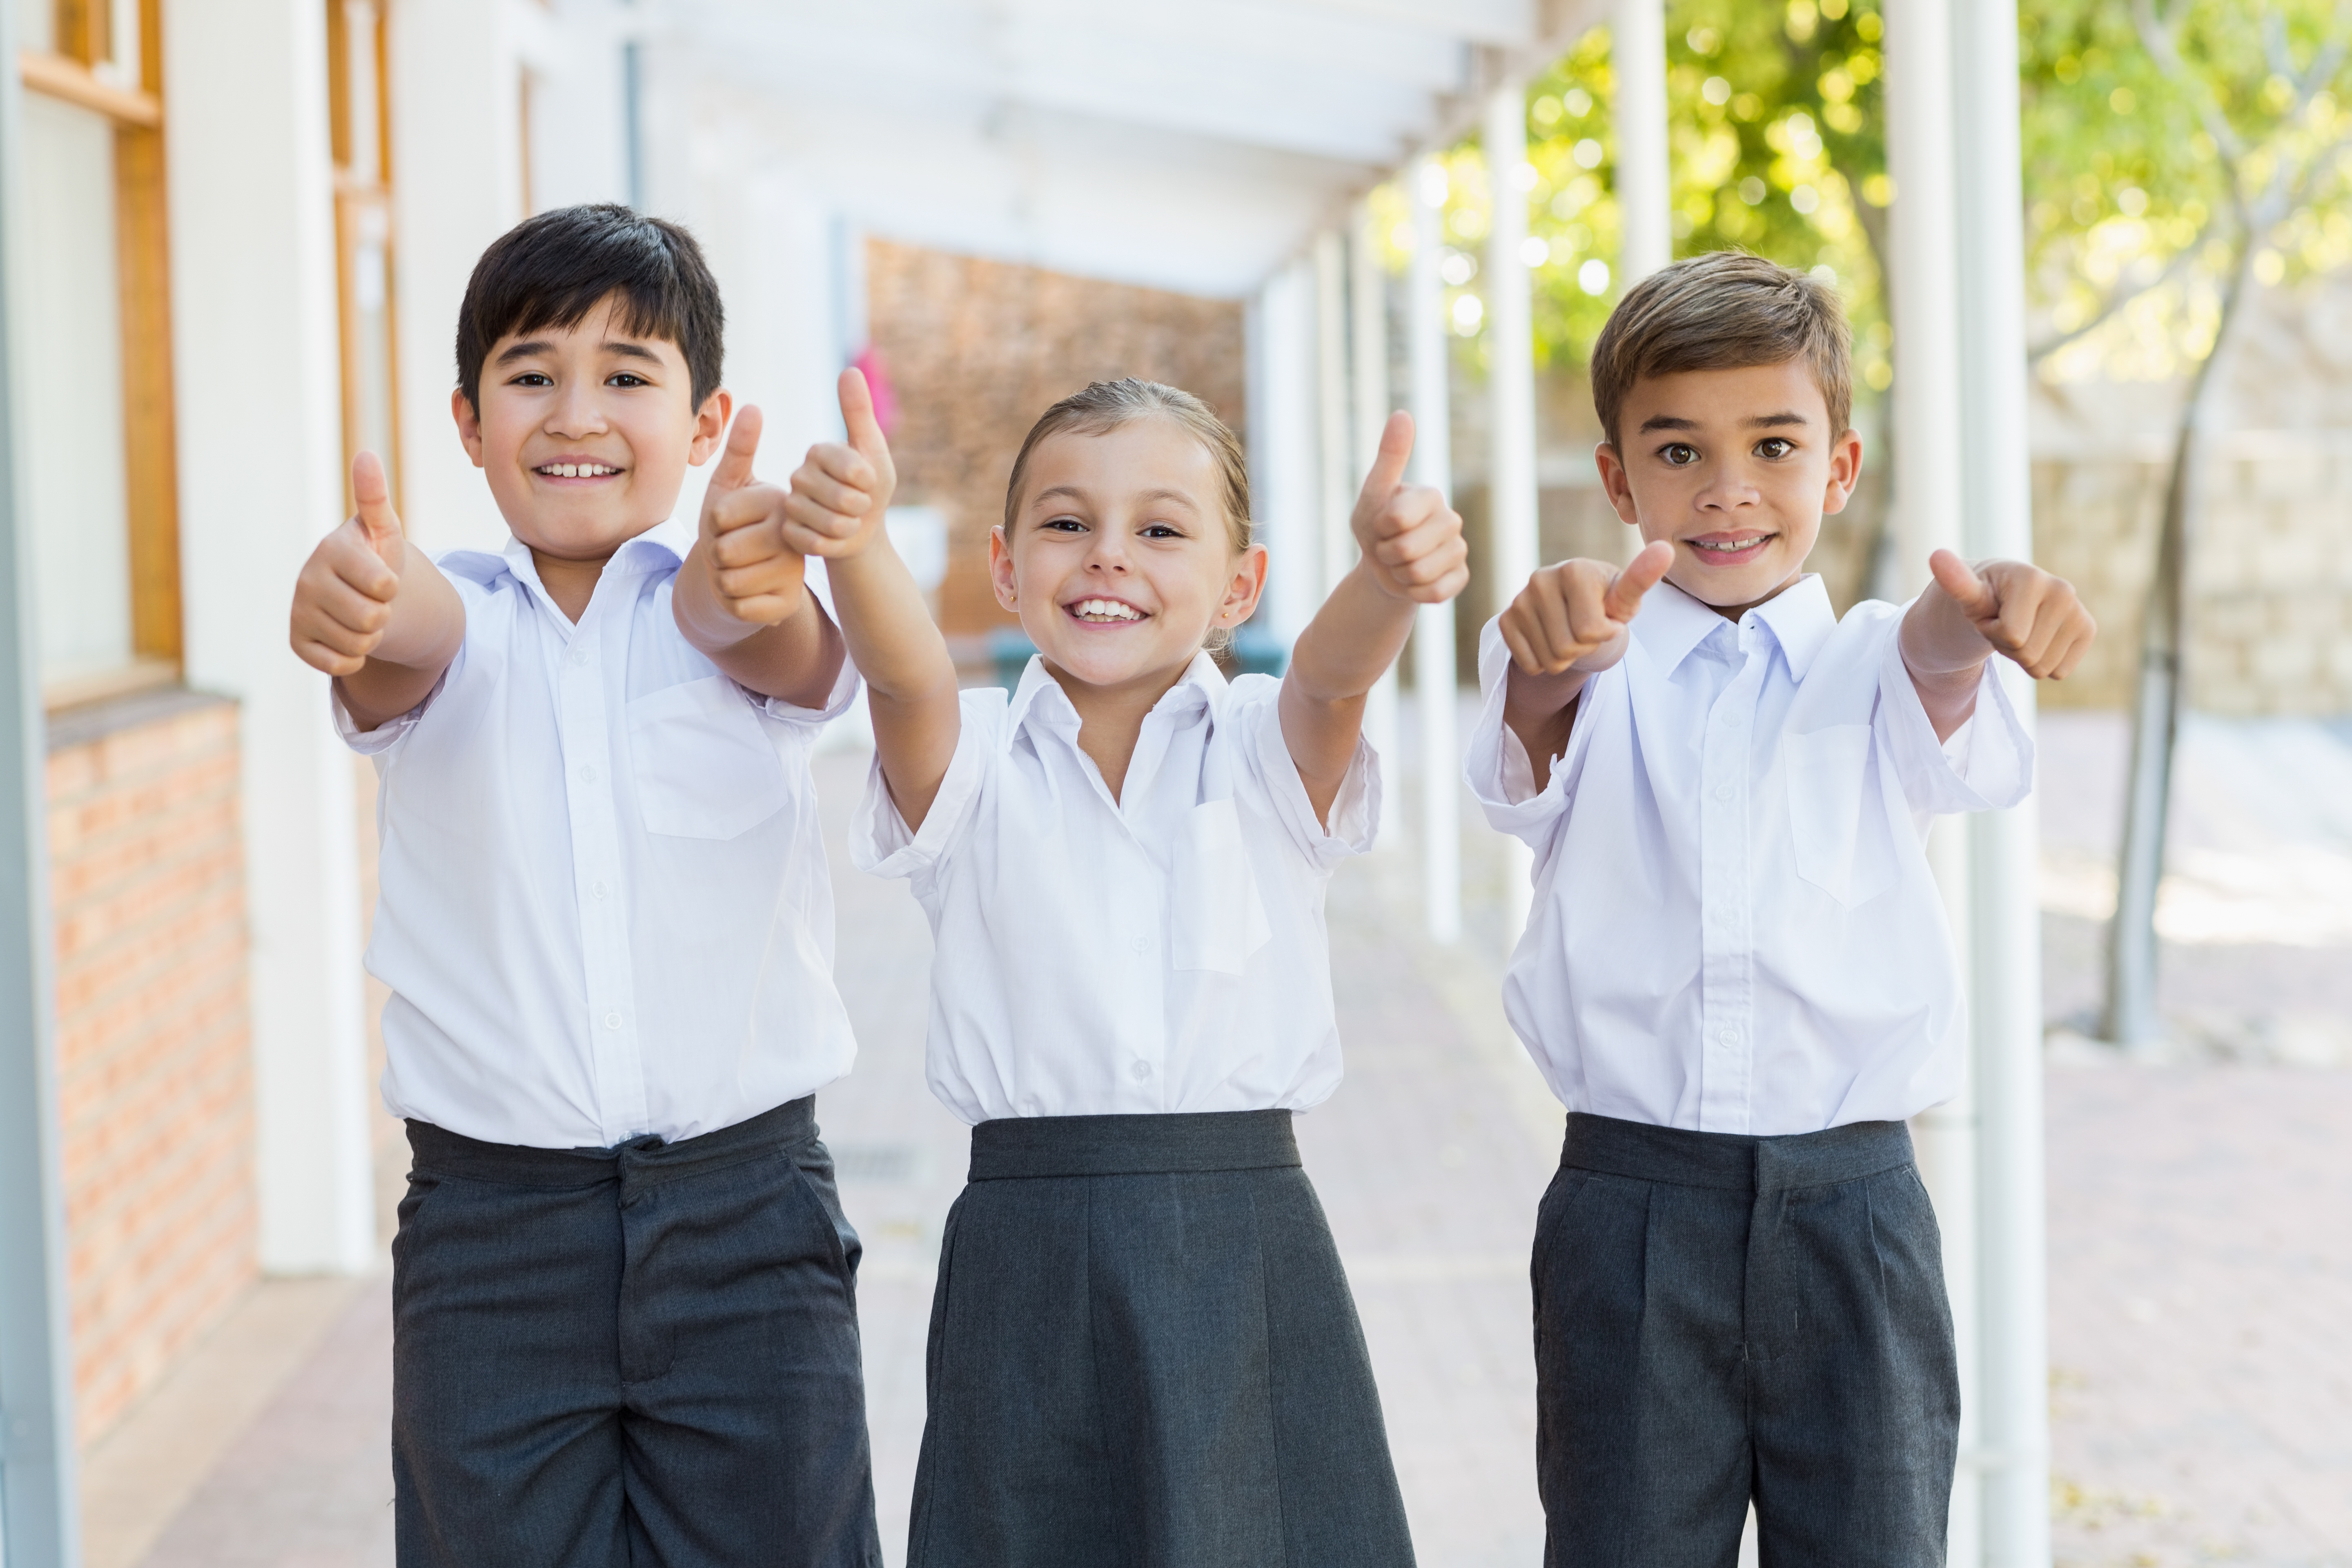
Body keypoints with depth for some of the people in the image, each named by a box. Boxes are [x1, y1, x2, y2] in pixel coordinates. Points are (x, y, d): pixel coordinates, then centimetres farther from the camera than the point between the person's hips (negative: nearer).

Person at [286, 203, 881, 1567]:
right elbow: (413, 636, -21)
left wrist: (755, 576, -49)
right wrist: (356, 598, -47)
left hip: (746, 1211, 0)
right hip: (486, 1218, 1)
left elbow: (757, 629, -23)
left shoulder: (726, 607, 0)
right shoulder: (449, 621, 2)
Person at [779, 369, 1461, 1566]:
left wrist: (1393, 569, -38)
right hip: (1026, 1261, 0)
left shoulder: (1264, 750, 6)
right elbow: (902, 671, -16)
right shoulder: (970, 760, 5)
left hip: (1247, 1245, 0)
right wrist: (852, 536, -38)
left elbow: (1333, 669, -15)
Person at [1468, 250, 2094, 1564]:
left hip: (1854, 1212, 1)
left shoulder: (1872, 668, 6)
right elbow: (1539, 722, -19)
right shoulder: (1600, 677, 4)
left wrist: (1979, 611, -43)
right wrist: (1557, 639, -45)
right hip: (1632, 1200, -1)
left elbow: (1934, 667, -17)